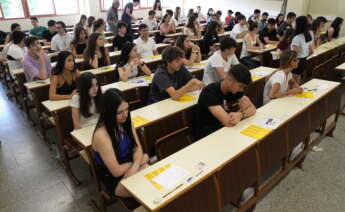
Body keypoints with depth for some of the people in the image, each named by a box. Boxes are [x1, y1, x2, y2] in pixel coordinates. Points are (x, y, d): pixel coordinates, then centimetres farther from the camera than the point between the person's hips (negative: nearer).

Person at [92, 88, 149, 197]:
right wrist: (140, 160, -8)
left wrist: (134, 167, -21)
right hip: (115, 180, -5)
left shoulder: (125, 122, -6)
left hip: (130, 170, 6)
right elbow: (116, 171, -22)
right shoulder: (101, 135, -28)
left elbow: (138, 148, -1)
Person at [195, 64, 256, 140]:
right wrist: (242, 109, -15)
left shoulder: (235, 89, -3)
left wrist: (240, 114, -29)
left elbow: (252, 109, -8)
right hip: (207, 135, -6)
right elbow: (228, 122, -32)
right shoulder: (209, 92, -26)